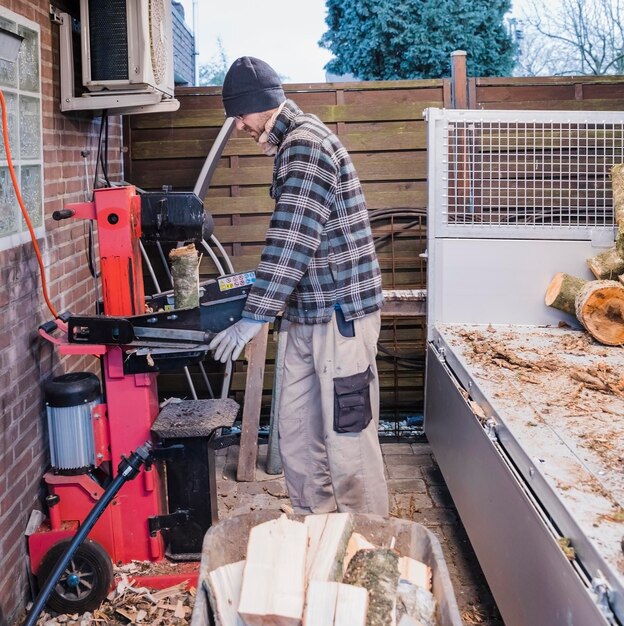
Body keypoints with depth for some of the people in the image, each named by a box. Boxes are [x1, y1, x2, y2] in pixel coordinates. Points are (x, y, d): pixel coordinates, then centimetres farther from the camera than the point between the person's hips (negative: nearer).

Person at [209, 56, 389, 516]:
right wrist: (265, 285, 24)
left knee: (347, 439, -2)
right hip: (310, 315, 10)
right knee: (296, 432, 14)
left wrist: (255, 317, -18)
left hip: (341, 312, -10)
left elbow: (293, 240, -21)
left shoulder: (307, 144, -15)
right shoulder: (291, 144, 17)